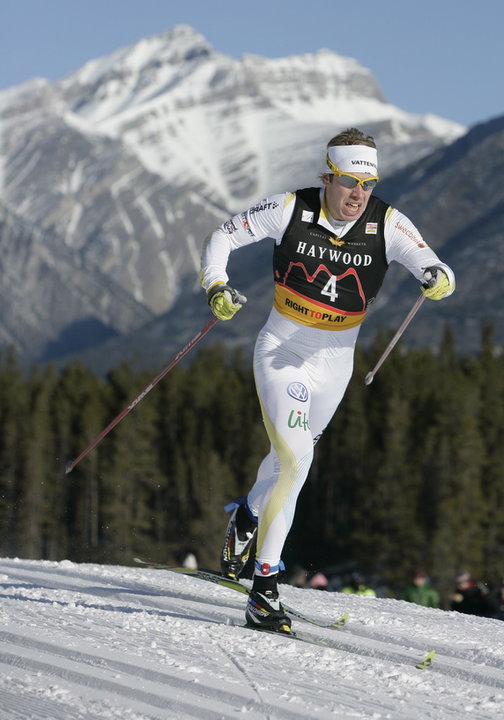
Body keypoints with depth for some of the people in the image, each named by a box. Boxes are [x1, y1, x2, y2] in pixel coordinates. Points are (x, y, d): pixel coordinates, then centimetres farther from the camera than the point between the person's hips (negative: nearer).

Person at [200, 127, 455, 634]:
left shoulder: (388, 225, -13)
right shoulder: (290, 210, -16)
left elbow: (435, 270, -18)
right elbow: (223, 237, -6)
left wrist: (439, 279, -42)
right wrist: (216, 288, -23)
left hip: (335, 364, 4)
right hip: (281, 355, -4)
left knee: (289, 457, 25)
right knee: (295, 460, -21)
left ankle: (246, 518, 57)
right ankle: (264, 588, -16)